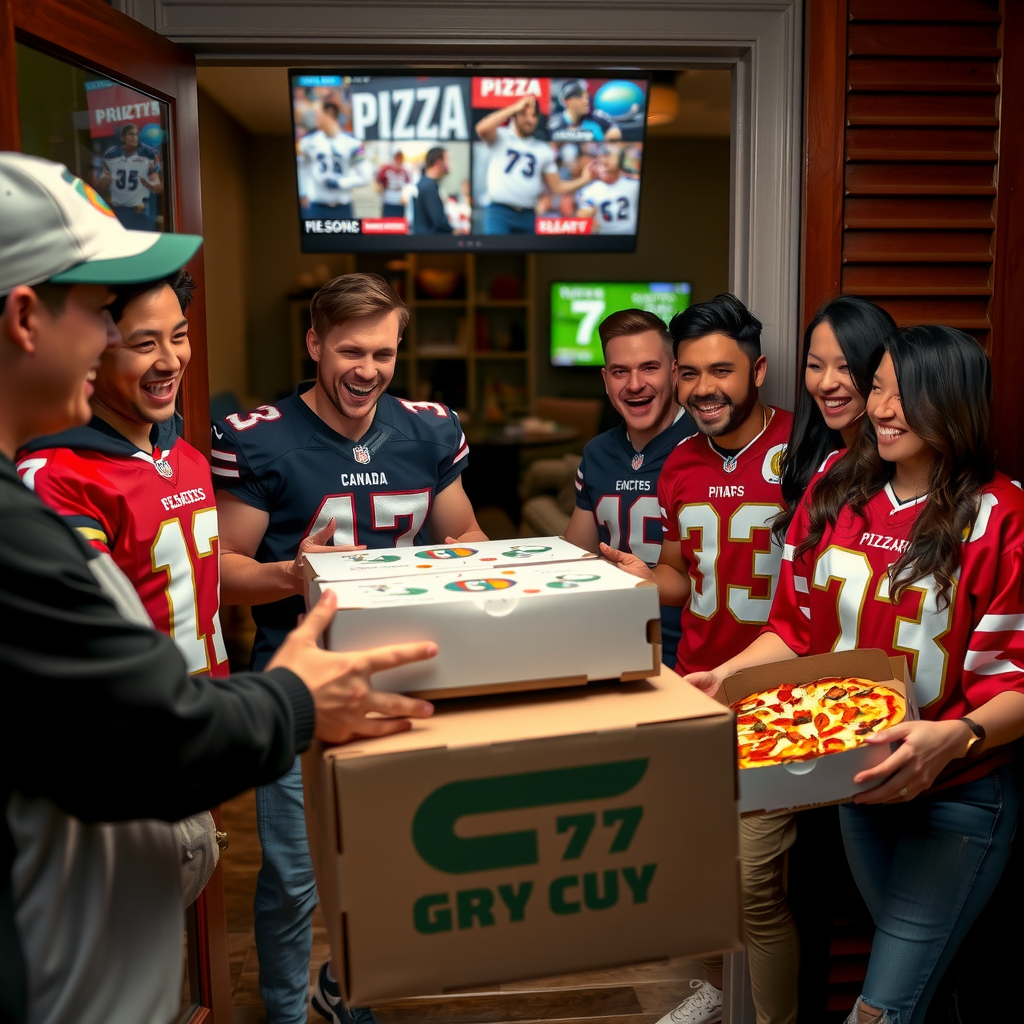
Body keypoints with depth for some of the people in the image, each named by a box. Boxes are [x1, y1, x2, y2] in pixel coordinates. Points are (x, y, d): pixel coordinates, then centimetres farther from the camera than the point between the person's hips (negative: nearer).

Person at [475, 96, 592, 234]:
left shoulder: (544, 150, 13)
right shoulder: (500, 137, 4)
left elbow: (556, 187, 13)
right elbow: (482, 129, -19)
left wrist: (583, 180, -2)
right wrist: (515, 108, -16)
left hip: (528, 216, 5)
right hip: (499, 212, -4)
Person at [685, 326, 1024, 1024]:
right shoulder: (836, 490, 0)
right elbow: (797, 626, 6)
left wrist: (956, 736, -31)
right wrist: (728, 674, -8)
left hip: (958, 793, -5)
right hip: (858, 778, 5)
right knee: (907, 965, 23)